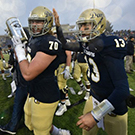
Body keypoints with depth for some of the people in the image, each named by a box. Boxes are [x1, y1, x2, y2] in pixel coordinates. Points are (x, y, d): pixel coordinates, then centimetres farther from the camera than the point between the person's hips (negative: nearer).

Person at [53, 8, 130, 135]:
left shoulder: (109, 47, -28)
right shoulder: (86, 44, -4)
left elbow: (123, 89, -30)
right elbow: (65, 45, 10)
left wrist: (95, 114, -32)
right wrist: (58, 25, -2)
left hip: (113, 106, -6)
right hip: (94, 97, 7)